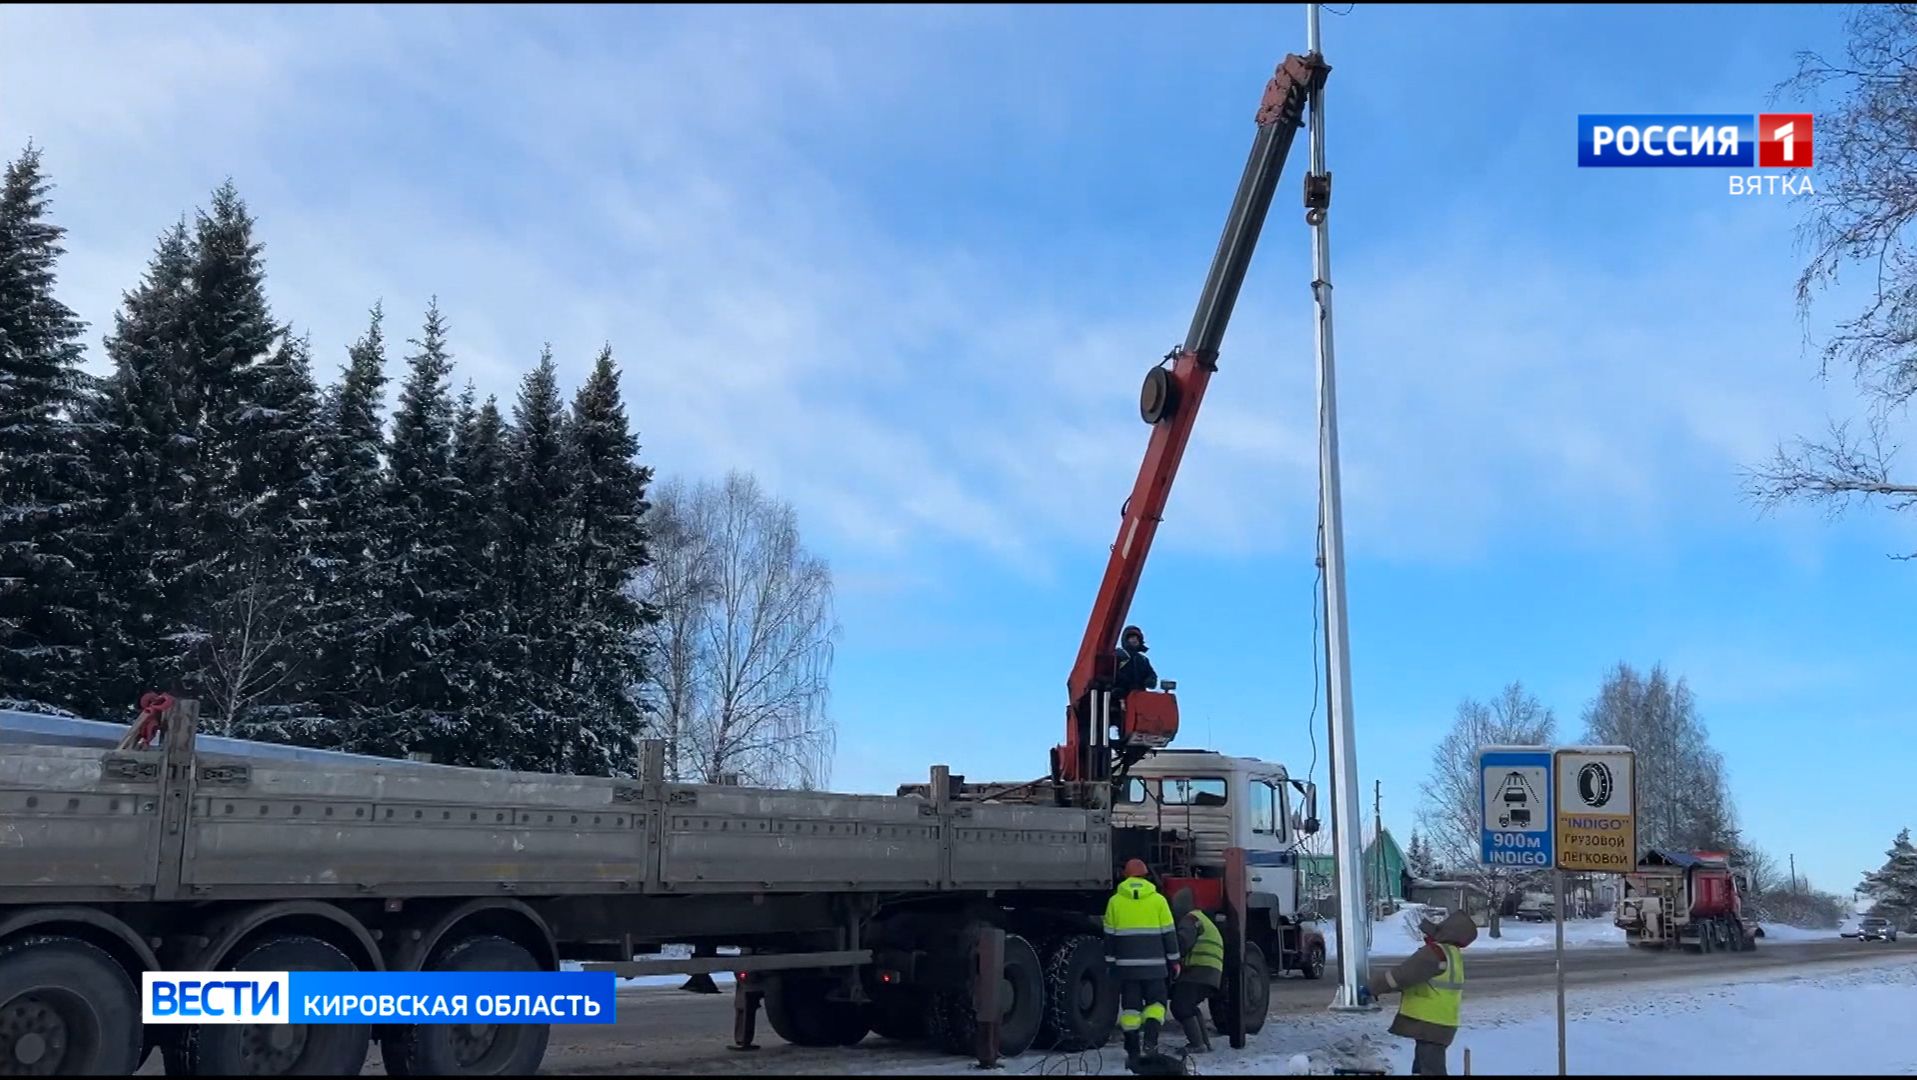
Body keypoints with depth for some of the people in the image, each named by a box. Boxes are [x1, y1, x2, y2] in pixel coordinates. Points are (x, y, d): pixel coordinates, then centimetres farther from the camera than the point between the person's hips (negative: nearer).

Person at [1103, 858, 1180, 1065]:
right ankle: (1151, 1039, -13)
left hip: (1126, 963, 1)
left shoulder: (1115, 901, 5)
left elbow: (1109, 935, 6)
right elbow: (1169, 932, 3)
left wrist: (1110, 961, 13)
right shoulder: (1158, 899, 2)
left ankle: (1132, 1053, 3)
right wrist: (1174, 960, 11)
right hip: (1154, 963, -1)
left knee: (1130, 1006, 6)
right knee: (1155, 1001, 10)